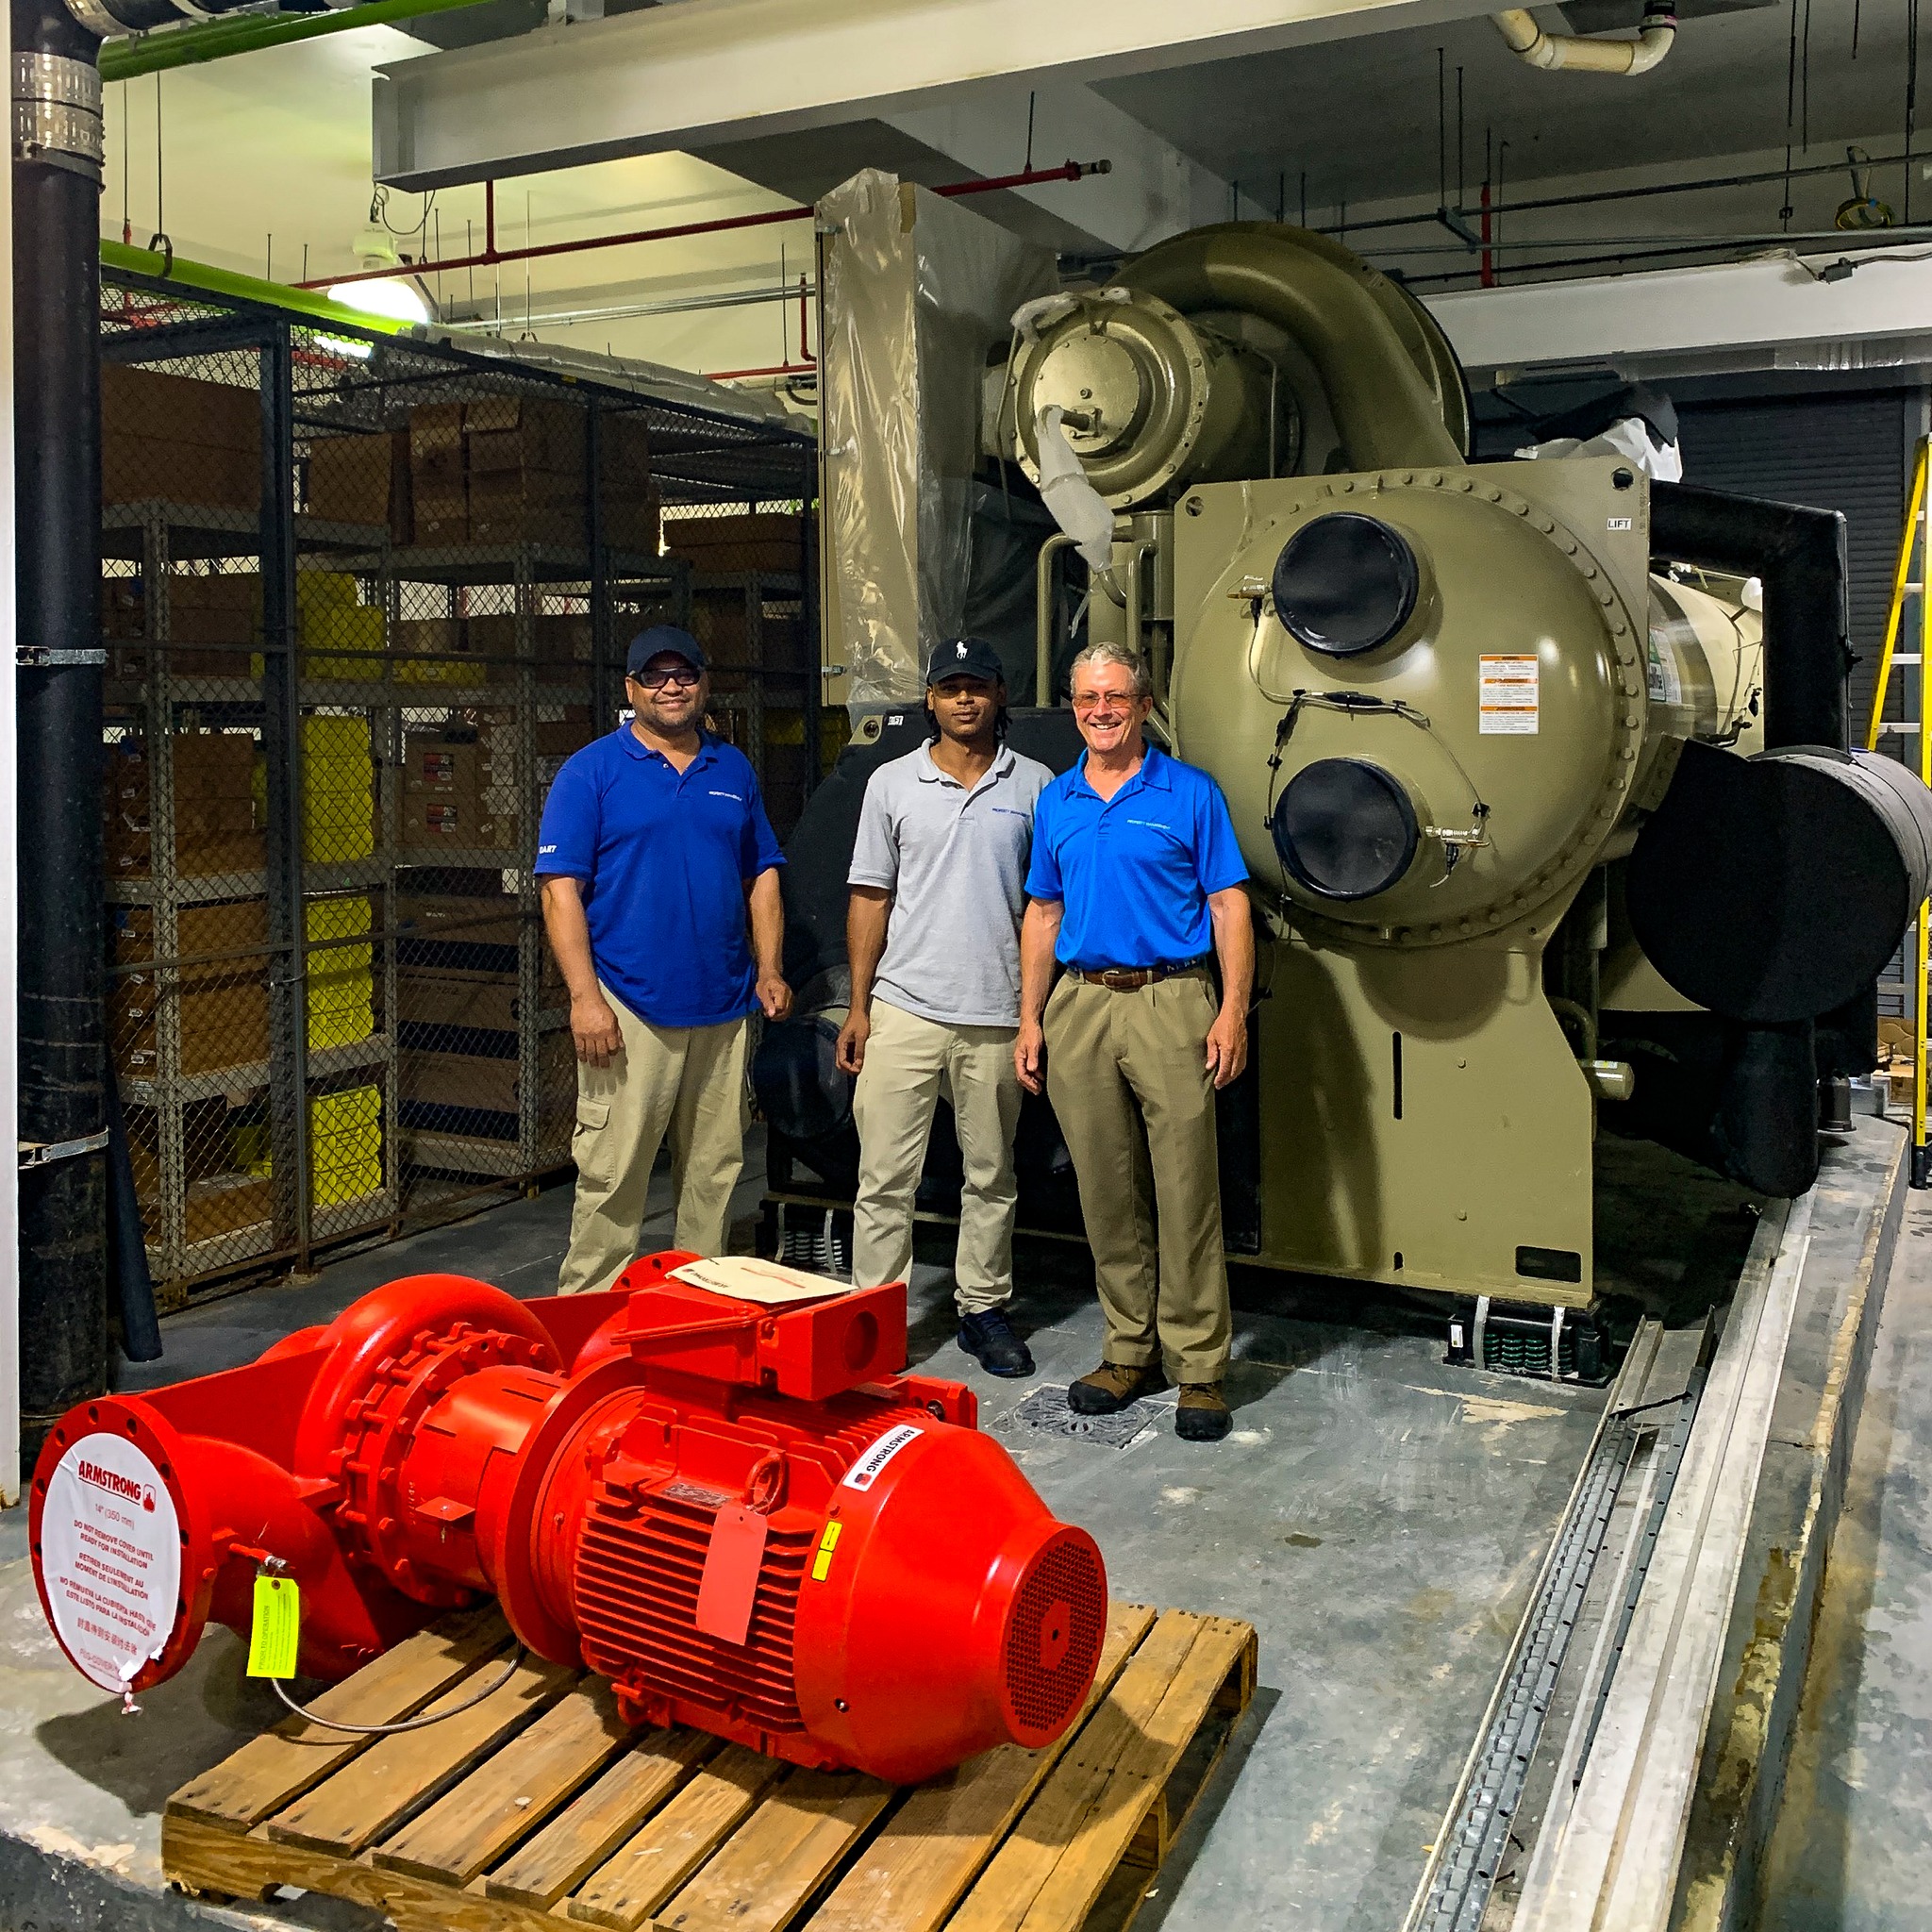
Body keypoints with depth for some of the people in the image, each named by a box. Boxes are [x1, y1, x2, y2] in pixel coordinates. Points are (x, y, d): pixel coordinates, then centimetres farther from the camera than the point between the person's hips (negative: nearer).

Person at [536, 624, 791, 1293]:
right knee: (611, 1175, -4)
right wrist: (585, 996, -14)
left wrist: (769, 971, 7)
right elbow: (560, 888, -6)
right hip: (630, 1010, -4)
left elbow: (761, 875, 18)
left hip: (724, 1008, 5)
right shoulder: (591, 771, -1)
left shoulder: (733, 769, 14)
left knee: (715, 1171, 11)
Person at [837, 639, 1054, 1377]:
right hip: (905, 1010, -1)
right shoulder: (892, 783, 5)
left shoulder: (1034, 785, 5)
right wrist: (858, 1005, 1)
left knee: (991, 1175, 11)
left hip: (998, 1015, 1)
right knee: (885, 1176, 1)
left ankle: (984, 1308, 24)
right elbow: (870, 898, 6)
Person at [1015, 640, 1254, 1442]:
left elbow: (1229, 905, 0)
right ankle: (1130, 1351, 20)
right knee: (1107, 1193, 9)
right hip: (1080, 1006, 4)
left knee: (1186, 1192, -4)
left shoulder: (1191, 794, 2)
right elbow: (1042, 914, 16)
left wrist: (1233, 1011, -10)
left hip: (1170, 1000, -4)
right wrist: (1030, 1019, 9)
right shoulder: (1056, 801, 14)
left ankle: (1199, 1366, 5)